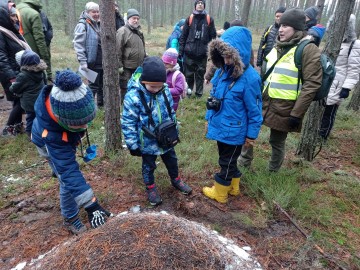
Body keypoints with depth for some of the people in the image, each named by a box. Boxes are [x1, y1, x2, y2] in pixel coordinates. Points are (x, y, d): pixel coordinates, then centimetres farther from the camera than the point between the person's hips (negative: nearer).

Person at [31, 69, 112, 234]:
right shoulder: (51, 133, -49)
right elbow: (69, 171, -48)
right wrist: (90, 205, -48)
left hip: (66, 137, 6)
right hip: (50, 143, -5)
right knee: (67, 179, -8)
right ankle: (70, 219, 14)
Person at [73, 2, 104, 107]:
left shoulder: (98, 24, 14)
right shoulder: (82, 25, -11)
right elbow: (78, 44, -17)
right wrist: (82, 62, -23)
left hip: (102, 61, 7)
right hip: (92, 62, -7)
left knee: (102, 84, 15)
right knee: (93, 85, -1)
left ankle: (101, 103, 29)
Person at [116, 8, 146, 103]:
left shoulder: (139, 32, 16)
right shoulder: (122, 31, -10)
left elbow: (142, 49, 25)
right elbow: (117, 50, -16)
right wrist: (119, 65, -18)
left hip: (138, 67, 8)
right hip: (126, 68, -8)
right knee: (125, 90, -2)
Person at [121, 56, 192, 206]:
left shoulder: (165, 91, -10)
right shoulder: (133, 96, -26)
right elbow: (128, 123, -19)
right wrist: (133, 144, -14)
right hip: (147, 142, -4)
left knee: (171, 160, 25)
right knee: (148, 166, 18)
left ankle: (176, 179, 51)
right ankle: (150, 187, 43)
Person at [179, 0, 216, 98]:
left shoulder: (209, 20, 5)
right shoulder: (189, 19, 5)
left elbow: (213, 36, 6)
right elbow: (183, 36, 5)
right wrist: (181, 50, -1)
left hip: (202, 53, 0)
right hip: (189, 52, 0)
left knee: (200, 74, 5)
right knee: (188, 74, 5)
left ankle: (199, 93, 18)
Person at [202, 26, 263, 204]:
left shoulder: (249, 77, -22)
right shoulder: (222, 70, -1)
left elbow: (254, 109, -15)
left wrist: (252, 134, -9)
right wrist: (209, 117, 14)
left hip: (233, 131, -7)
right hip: (220, 126, 7)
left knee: (226, 162, 12)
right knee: (228, 159, 24)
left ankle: (219, 193, 33)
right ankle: (233, 187, 45)